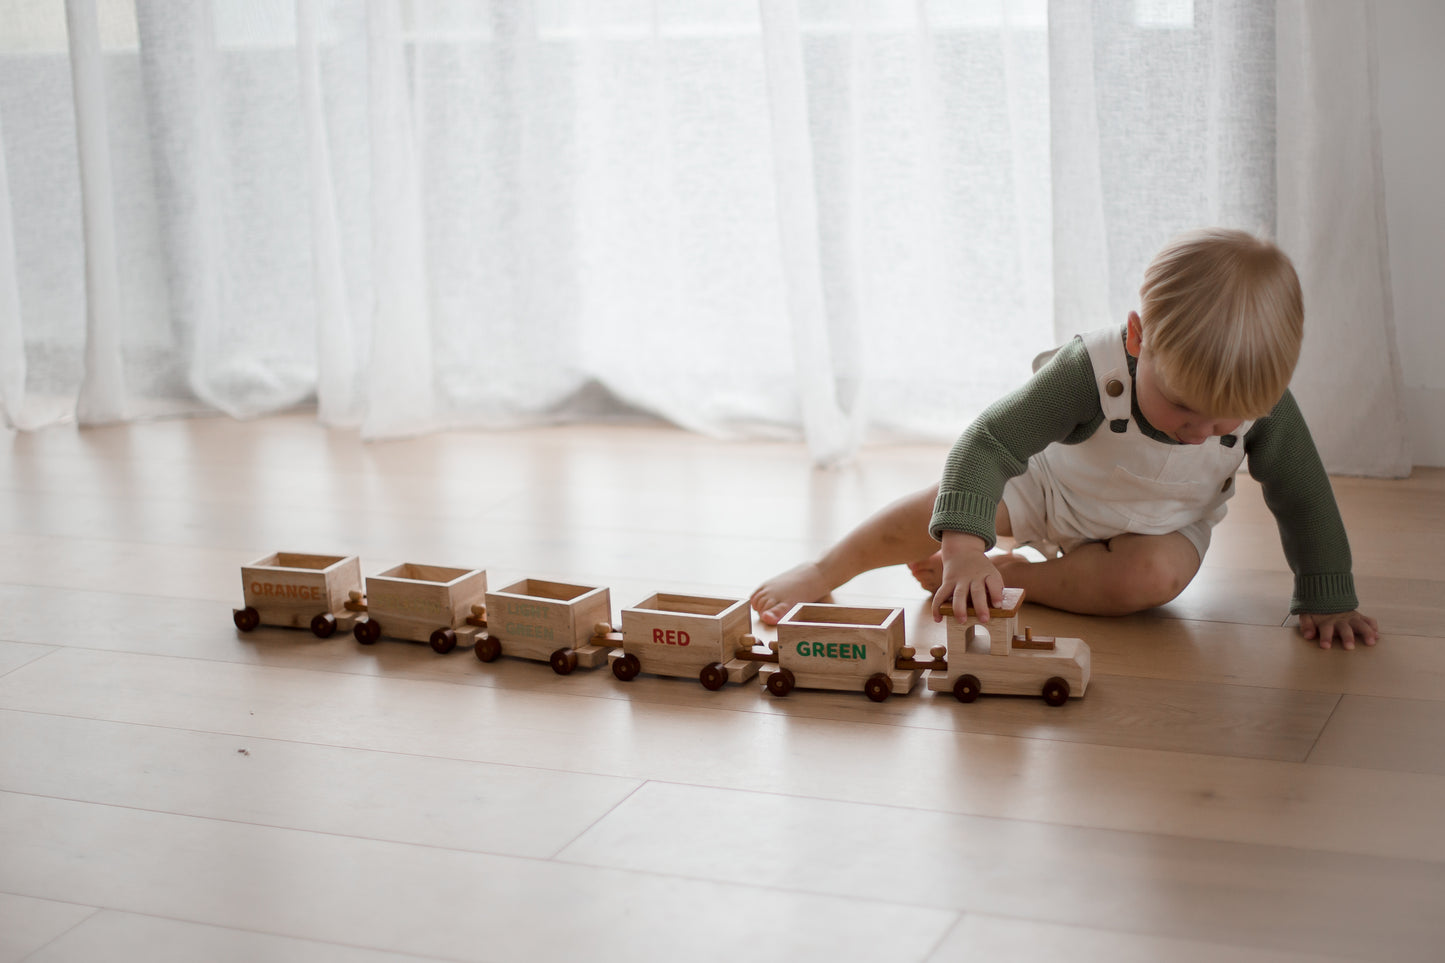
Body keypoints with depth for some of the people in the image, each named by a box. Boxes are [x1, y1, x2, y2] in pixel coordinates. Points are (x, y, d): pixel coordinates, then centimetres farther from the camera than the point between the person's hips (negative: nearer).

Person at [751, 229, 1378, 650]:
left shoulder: (1264, 402, -32)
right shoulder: (1090, 372, -40)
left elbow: (1303, 498, -17)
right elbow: (987, 442, -40)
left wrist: (1327, 601, -15)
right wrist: (965, 545, -52)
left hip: (1163, 525, 1)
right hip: (1057, 486, -1)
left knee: (1154, 577, -31)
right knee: (947, 503, -16)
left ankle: (1011, 574, -12)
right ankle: (823, 573, 4)